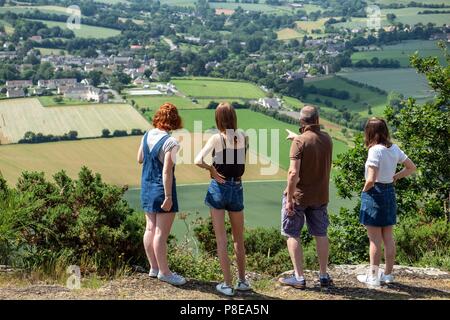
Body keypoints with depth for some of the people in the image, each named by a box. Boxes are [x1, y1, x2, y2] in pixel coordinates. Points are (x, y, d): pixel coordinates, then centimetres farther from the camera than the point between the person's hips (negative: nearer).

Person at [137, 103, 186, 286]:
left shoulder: (147, 136, 2)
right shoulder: (170, 143, -20)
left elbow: (140, 159, 14)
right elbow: (166, 171, -23)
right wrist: (168, 197, -20)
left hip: (146, 187, 8)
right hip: (162, 190, -8)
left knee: (150, 228, 14)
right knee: (161, 233, 0)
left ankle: (154, 267, 25)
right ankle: (164, 272, 8)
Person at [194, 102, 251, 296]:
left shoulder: (216, 138, -11)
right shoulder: (243, 137, -1)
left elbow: (198, 161, -21)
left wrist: (212, 170, -6)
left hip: (218, 188, -3)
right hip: (237, 189, 3)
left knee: (221, 240, 4)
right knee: (239, 239, 17)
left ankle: (227, 285, 6)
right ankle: (242, 281, 25)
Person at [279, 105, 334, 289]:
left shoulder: (300, 142, -18)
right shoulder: (326, 139, 0)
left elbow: (293, 173, -23)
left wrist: (289, 199, -18)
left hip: (298, 196, -5)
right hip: (320, 196, 5)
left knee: (292, 235, 6)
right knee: (320, 235, 15)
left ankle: (299, 278, 4)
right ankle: (324, 276, 22)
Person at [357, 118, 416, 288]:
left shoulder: (375, 150, -19)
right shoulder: (394, 148, 4)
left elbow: (371, 180, -25)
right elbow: (411, 167, 13)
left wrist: (364, 189, -6)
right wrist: (395, 177, 10)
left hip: (374, 193, -7)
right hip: (390, 192, 7)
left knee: (375, 239, 0)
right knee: (388, 237, 13)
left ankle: (373, 276, 6)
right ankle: (388, 274, 21)